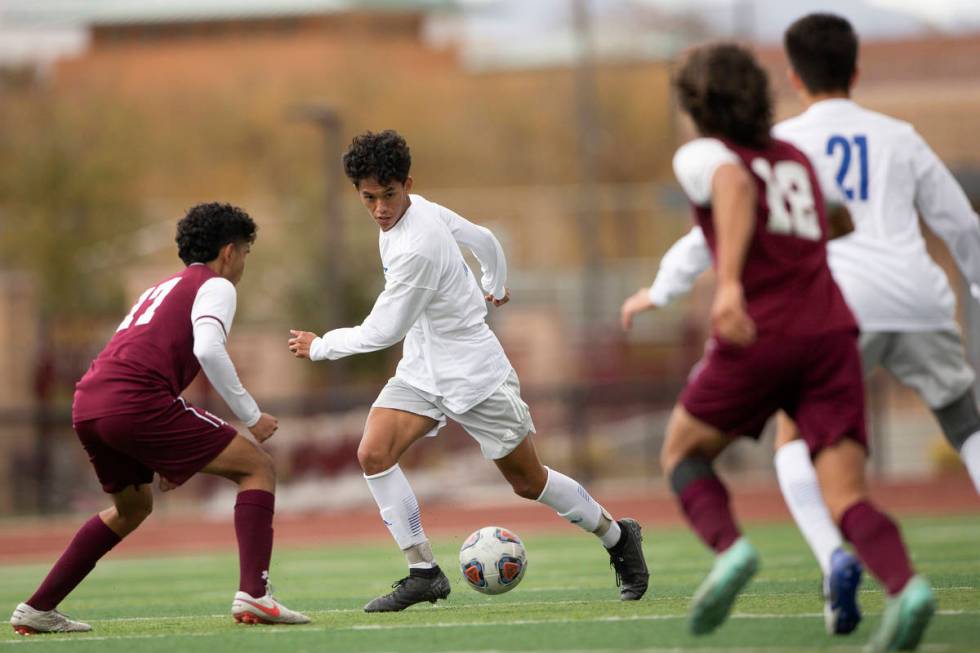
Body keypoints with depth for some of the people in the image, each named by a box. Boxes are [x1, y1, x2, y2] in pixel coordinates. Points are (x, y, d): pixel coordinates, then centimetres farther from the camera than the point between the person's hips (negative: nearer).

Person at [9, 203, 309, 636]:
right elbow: (208, 350, -12)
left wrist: (161, 455, 34)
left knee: (132, 507, 32)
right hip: (137, 403, -8)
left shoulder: (161, 289, 34)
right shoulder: (215, 286, 8)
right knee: (258, 468, 1)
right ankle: (253, 593, -16)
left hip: (87, 405, 8)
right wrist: (251, 416, -5)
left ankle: (38, 609, 30)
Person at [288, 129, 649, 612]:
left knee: (528, 482, 6)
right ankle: (423, 572, -10)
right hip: (422, 370, 8)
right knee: (373, 453, -14)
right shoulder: (421, 209, -3)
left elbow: (383, 331, -23)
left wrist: (320, 347, -10)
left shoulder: (417, 249, -30)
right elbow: (483, 239, 14)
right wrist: (494, 286, 35)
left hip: (474, 374, -8)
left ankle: (617, 536, 30)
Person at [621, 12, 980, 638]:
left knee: (797, 439, 11)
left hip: (843, 306, -2)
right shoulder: (899, 138, 19)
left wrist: (661, 290, 21)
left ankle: (834, 557, -15)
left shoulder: (784, 142, 11)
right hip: (921, 303, 2)